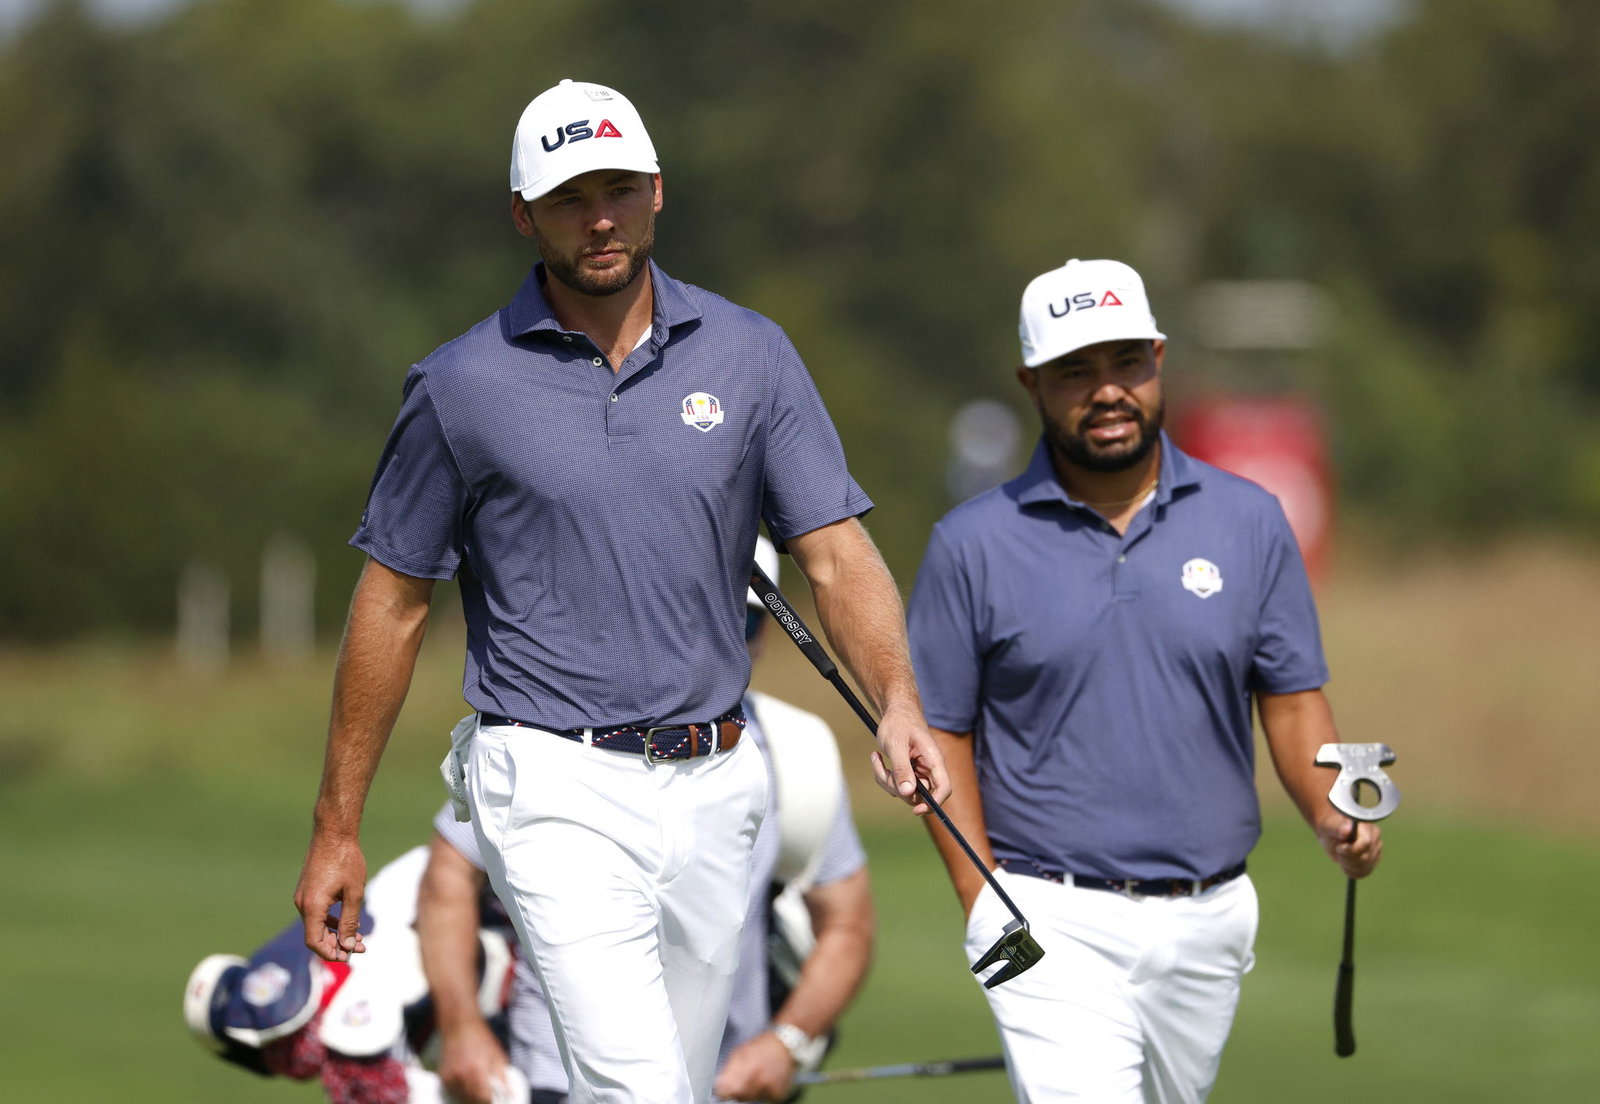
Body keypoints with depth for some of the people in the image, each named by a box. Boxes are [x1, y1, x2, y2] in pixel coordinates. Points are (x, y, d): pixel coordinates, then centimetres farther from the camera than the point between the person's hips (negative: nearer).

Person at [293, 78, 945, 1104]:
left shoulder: (749, 355, 4)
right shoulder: (462, 385, -2)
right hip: (558, 787, -4)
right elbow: (393, 602, 4)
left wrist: (899, 703, -20)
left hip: (713, 782, 4)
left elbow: (837, 553, 0)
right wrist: (338, 827, 4)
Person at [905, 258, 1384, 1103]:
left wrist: (1332, 817, -10)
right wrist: (985, 907, -8)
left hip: (1208, 920, 4)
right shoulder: (973, 545, 0)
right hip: (1054, 924, -3)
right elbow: (943, 732, 2)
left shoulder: (1248, 522, 7)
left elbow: (1292, 698, 10)